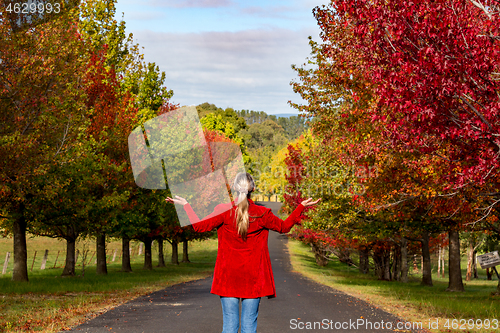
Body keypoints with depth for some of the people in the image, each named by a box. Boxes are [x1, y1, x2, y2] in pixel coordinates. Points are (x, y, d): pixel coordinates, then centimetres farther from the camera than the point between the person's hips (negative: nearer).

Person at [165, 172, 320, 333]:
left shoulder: (224, 211, -7)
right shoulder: (262, 214, -4)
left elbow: (199, 226, -3)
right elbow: (284, 226, 10)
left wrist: (186, 205, 9)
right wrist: (301, 207, 20)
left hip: (228, 277, 0)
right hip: (253, 278, 0)